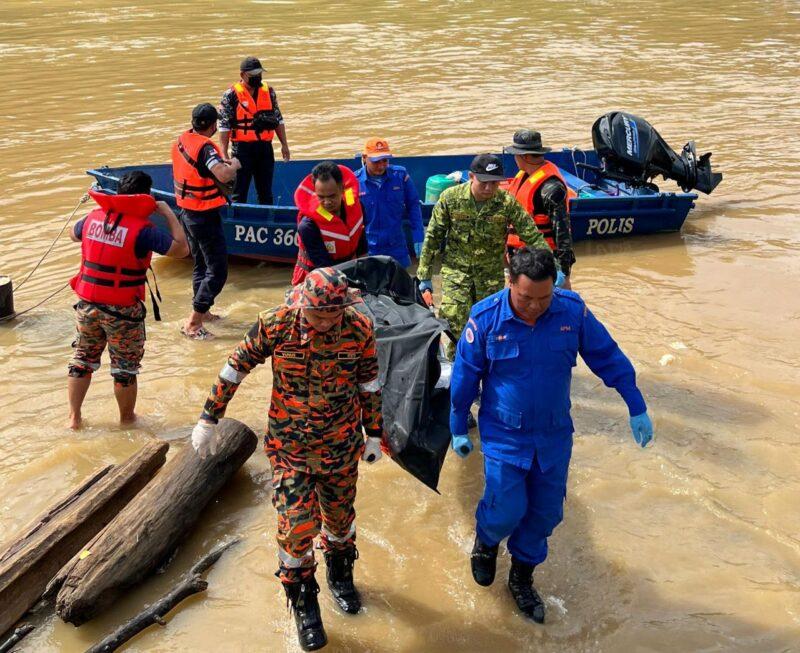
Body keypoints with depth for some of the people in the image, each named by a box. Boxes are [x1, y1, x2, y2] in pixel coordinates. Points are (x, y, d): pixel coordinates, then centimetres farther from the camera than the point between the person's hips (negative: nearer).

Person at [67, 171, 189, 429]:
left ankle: (74, 416, 29)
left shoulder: (94, 217, 0)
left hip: (87, 304, 5)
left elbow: (73, 234, 22)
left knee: (83, 359, 20)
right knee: (125, 366, 13)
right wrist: (169, 214, -6)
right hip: (122, 311, -5)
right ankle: (127, 418, 28)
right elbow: (181, 249, -16)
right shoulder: (142, 228, -18)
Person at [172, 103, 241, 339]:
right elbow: (224, 175, -38)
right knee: (217, 271, -3)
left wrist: (221, 162, 14)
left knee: (201, 264, 23)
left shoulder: (181, 141, 5)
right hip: (205, 216, -9)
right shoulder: (205, 147, -23)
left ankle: (202, 312, 35)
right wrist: (234, 165, -17)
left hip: (186, 211, 9)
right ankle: (192, 323, -4)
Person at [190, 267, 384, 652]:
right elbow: (236, 367, -8)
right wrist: (208, 420, -3)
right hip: (289, 446, -2)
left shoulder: (359, 328, -15)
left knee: (339, 514, 19)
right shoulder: (276, 325, -20)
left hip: (341, 446, 2)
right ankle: (304, 602, 21)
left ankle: (339, 574, 50)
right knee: (296, 525, -4)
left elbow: (369, 383, 1)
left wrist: (374, 434, 7)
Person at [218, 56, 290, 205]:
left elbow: (278, 119, 15)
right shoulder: (231, 95, -6)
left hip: (265, 147, 4)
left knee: (266, 192, 13)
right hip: (242, 148, -4)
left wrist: (284, 144, 10)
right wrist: (224, 154, -12)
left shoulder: (269, 91, 7)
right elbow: (224, 127, -8)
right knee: (239, 193, 2)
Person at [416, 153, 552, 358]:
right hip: (456, 272, -1)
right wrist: (424, 277, -3)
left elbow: (533, 237, -11)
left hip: (492, 274, 1)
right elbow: (432, 237, -3)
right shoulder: (450, 198, -11)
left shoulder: (507, 202, -12)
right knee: (455, 324, -14)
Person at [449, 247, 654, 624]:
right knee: (508, 510, -4)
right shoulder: (485, 318, -17)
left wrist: (636, 408, 3)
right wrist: (459, 429, 3)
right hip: (504, 435, -2)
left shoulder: (572, 311, -12)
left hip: (554, 435, 3)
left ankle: (521, 577, 35)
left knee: (546, 513, 10)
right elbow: (464, 377, -5)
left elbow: (608, 358, -1)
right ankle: (486, 541, 34)